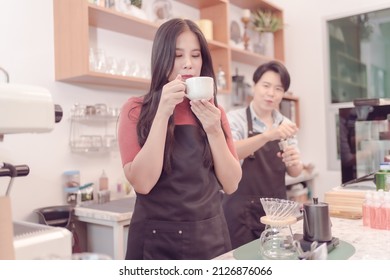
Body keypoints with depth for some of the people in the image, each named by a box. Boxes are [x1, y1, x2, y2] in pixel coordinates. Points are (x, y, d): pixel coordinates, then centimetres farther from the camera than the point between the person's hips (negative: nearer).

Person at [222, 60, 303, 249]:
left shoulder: (285, 124, 8)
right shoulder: (235, 119, -7)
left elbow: (295, 172, 7)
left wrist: (294, 163, -16)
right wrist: (268, 135, -39)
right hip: (243, 213, -4)